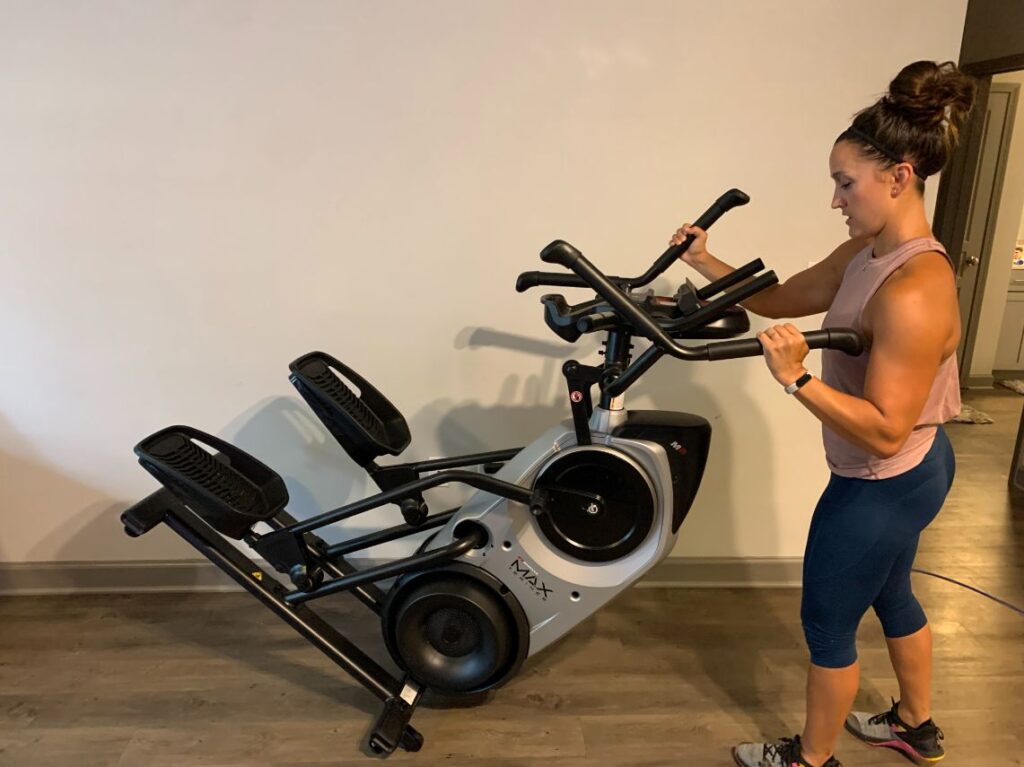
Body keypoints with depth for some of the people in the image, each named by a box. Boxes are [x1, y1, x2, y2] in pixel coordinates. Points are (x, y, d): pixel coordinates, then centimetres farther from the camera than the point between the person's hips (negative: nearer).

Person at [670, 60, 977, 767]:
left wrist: (797, 378, -36)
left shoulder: (914, 292, -31)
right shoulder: (868, 252, -2)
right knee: (891, 596, 28)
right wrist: (705, 264, -2)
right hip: (906, 474, 10)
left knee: (828, 622, 10)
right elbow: (781, 297, 8)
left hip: (884, 486, -10)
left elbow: (884, 432, -30)